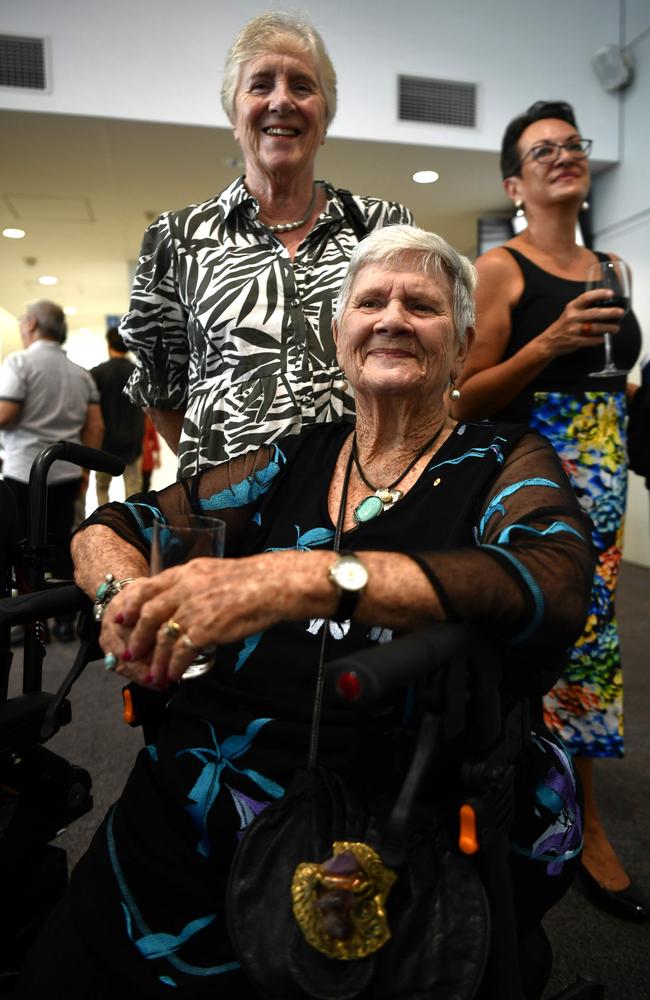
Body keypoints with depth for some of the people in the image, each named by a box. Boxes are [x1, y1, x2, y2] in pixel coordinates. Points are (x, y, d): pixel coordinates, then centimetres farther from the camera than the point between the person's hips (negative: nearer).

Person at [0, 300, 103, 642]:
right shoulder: (80, 372, 10)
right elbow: (96, 427, 8)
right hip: (66, 473, 5)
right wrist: (86, 469, 13)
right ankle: (64, 621, 14)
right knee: (61, 546, 9)